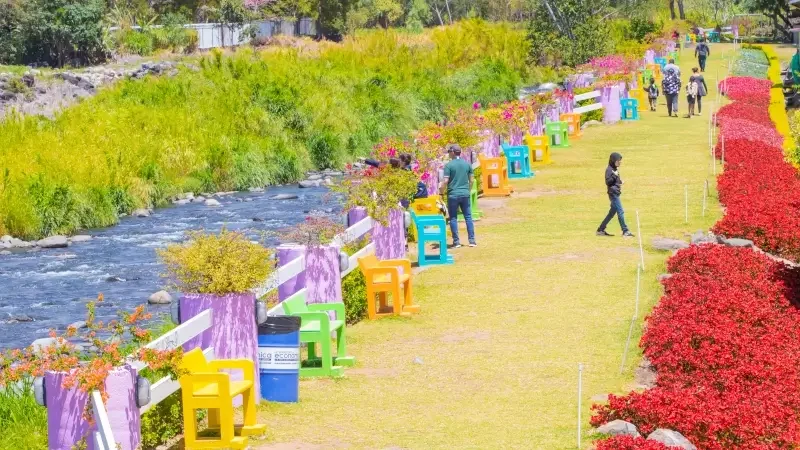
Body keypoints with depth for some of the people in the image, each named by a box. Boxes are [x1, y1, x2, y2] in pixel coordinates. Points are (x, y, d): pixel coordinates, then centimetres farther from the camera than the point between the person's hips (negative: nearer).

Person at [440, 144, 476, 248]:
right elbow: (471, 180, 10)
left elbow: (445, 181, -12)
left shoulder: (449, 165, -7)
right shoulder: (467, 164, 6)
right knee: (468, 217, 9)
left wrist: (441, 192, 1)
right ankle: (472, 240, 6)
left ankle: (456, 242, 3)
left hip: (453, 195, -4)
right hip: (465, 194, 4)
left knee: (453, 218, 4)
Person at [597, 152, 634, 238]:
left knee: (612, 213, 12)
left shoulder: (615, 169, 17)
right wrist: (614, 175, -27)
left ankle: (600, 230, 18)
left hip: (616, 193, 10)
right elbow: (608, 182, -17)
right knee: (620, 211, -11)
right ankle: (625, 231, -9)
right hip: (613, 193, -10)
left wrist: (620, 181, 9)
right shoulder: (609, 170, -11)